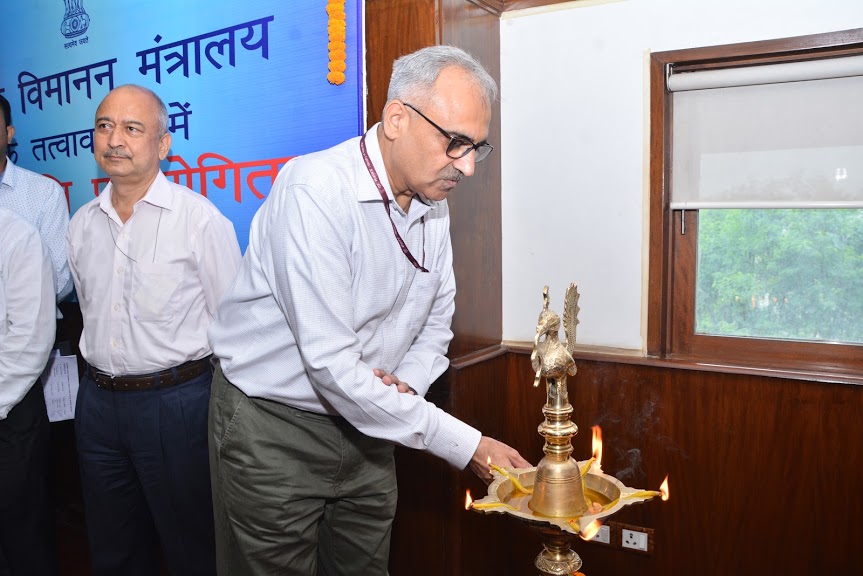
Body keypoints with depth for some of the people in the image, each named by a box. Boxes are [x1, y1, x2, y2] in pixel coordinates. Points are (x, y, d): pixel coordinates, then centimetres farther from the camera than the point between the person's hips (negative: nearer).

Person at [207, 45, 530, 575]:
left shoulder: (434, 203, -1)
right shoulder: (315, 191, -25)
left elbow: (436, 320, 11)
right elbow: (331, 365, -30)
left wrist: (408, 383, -11)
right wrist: (466, 445, -26)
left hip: (363, 426, 7)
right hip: (273, 426, -6)